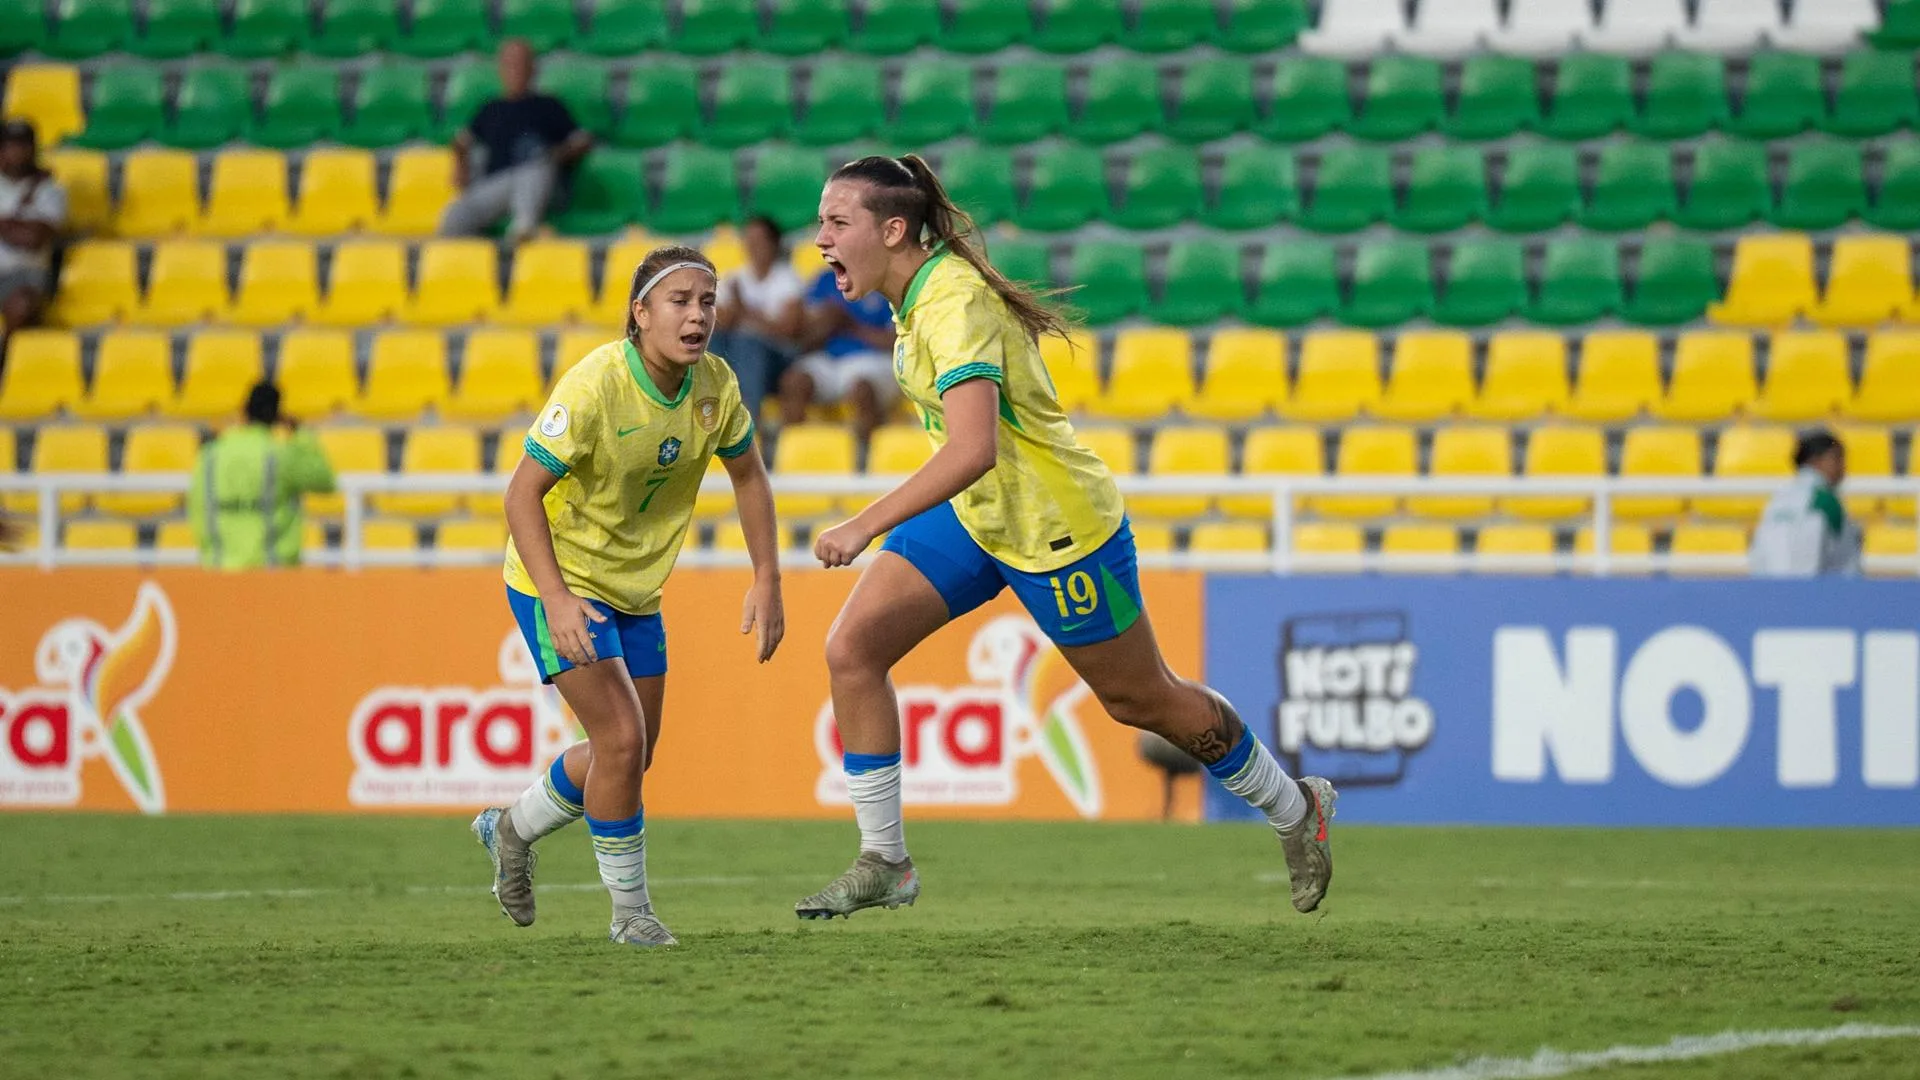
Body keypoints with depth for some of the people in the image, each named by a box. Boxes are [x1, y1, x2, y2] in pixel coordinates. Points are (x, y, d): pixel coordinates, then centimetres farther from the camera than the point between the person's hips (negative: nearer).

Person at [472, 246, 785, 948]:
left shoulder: (714, 385, -9)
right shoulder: (595, 385, -27)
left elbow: (748, 474, 8)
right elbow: (523, 492, -25)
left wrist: (766, 581, 1)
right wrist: (556, 600, -34)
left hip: (635, 588, 7)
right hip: (560, 580, -7)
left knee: (635, 752, 14)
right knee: (621, 738, -17)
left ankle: (513, 828, 39)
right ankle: (631, 911, -2)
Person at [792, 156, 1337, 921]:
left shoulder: (955, 305, -29)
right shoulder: (918, 291, -1)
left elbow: (974, 449, -41)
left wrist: (866, 526, -44)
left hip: (1056, 528, -8)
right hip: (974, 516, 8)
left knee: (1141, 700, 9)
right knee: (852, 648, -7)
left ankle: (1297, 809, 32)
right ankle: (883, 864, 0)